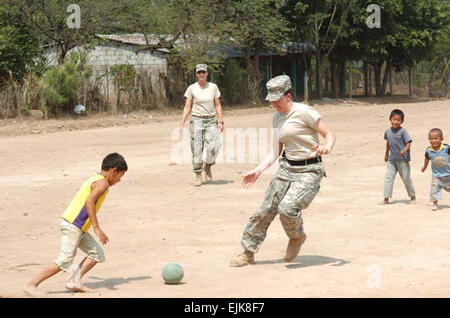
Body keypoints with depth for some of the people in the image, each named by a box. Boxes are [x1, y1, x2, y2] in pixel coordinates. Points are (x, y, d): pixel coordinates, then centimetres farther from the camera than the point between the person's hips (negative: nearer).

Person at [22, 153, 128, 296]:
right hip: (73, 226, -10)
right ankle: (31, 284, -6)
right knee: (64, 261, -10)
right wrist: (97, 228, -29)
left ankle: (74, 281, 1)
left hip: (76, 227, 10)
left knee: (97, 254, 9)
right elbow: (89, 202, -27)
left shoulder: (94, 179, 18)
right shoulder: (102, 183, -12)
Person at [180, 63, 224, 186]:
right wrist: (182, 124, -5)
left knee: (213, 147, -15)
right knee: (196, 150, -4)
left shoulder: (213, 87, 5)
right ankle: (198, 176, 6)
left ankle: (208, 167, 13)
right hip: (197, 121, -1)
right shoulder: (191, 88, 0)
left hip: (211, 121, 1)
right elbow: (187, 107, 1)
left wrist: (220, 121, 0)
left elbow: (217, 105, 8)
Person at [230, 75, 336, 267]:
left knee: (287, 208, -24)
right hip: (286, 169, 7)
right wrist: (258, 171, 10)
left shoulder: (304, 112, -12)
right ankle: (248, 253, 17)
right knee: (265, 210, 3)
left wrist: (326, 148, -32)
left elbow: (330, 135, -10)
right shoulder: (277, 118, 11)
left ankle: (297, 237, 8)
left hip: (309, 171, -7)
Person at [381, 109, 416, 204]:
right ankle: (386, 198, 1)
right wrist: (386, 154, 32)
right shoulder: (388, 131, 6)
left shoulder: (402, 131, -11)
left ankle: (413, 196, 23)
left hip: (402, 160, -5)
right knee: (388, 177, -2)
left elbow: (408, 143, -14)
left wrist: (405, 150, -35)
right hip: (392, 159, 5)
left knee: (406, 178, 5)